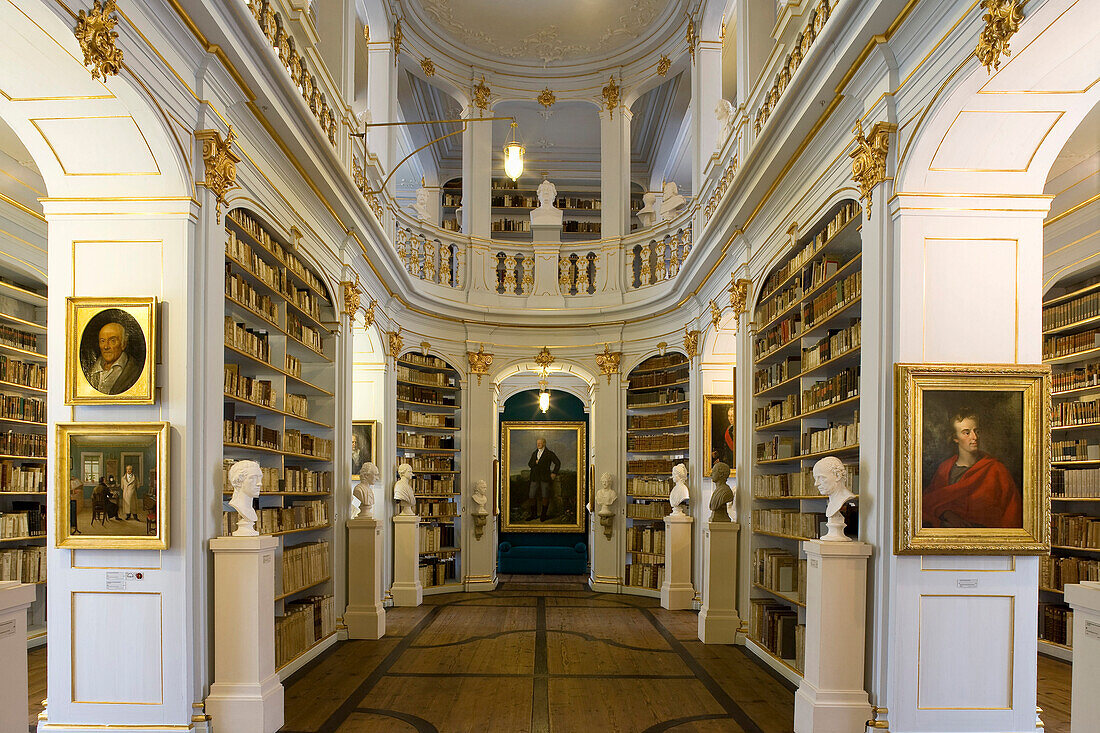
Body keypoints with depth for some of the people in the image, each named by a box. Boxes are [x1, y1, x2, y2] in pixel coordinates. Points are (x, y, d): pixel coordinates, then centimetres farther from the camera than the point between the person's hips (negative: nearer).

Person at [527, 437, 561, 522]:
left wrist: (554, 473, -3)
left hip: (545, 478, -5)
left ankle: (543, 515, 8)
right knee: (531, 495, 1)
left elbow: (558, 463, 2)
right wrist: (535, 462, -5)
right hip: (535, 478, 5)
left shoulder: (549, 453, -1)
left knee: (545, 496, -2)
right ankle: (533, 514, 13)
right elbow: (529, 464, 15)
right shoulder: (534, 453, 15)